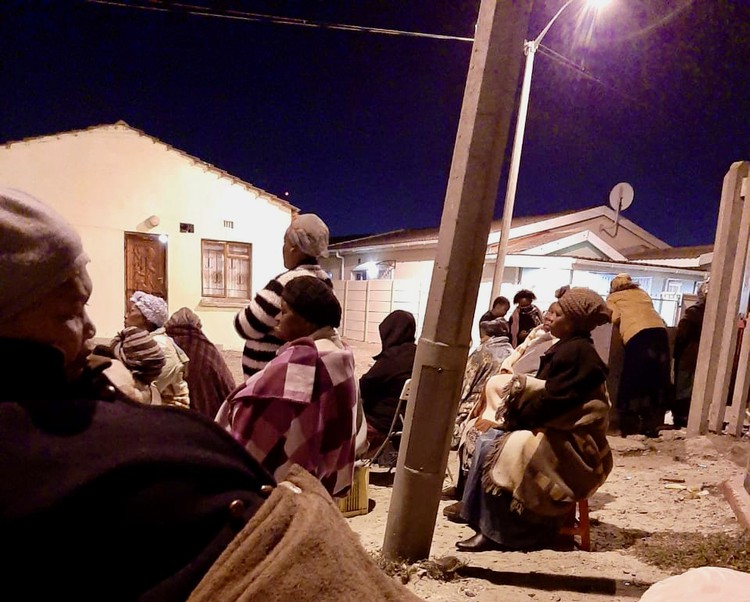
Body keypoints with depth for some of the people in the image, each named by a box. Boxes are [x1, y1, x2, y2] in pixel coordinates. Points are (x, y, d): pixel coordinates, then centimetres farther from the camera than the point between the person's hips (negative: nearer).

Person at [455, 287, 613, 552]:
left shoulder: (577, 351, -18)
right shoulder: (568, 347, 14)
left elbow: (554, 399, -22)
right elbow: (548, 389, 14)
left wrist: (517, 418, -11)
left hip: (571, 442, -10)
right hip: (558, 432, 10)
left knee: (501, 449, -22)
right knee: (489, 441, -2)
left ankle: (495, 533, -9)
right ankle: (485, 518, 3)